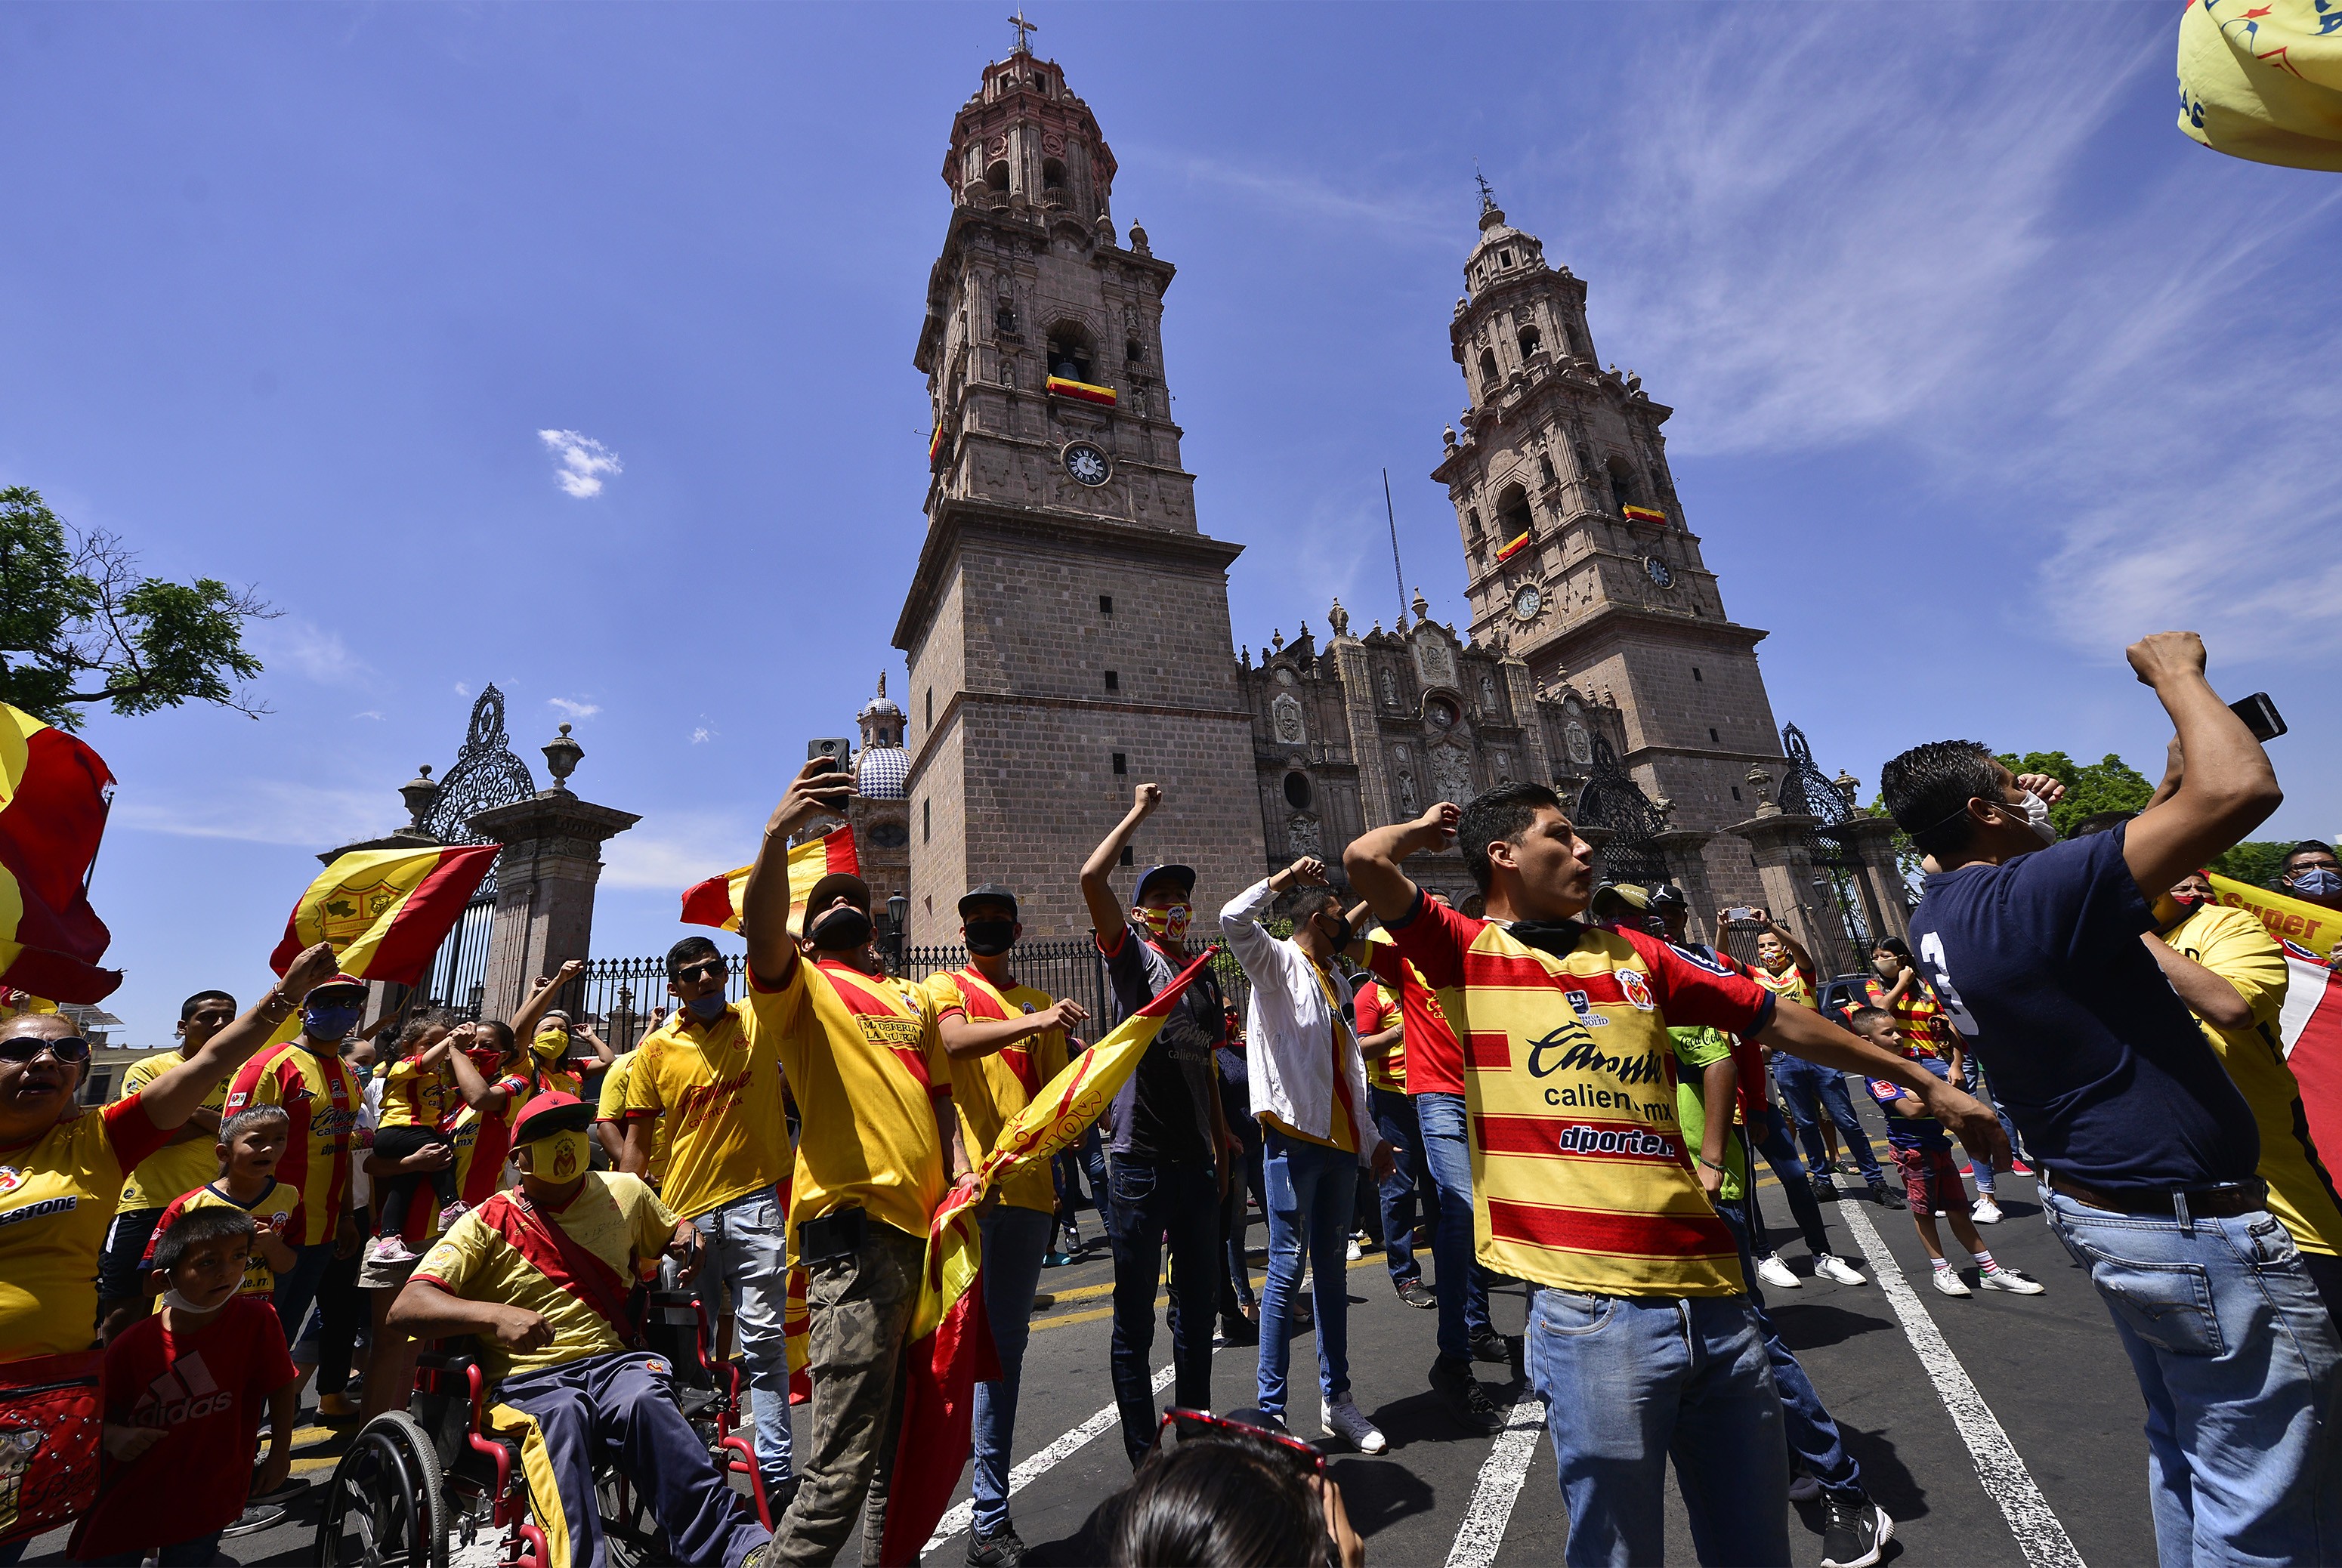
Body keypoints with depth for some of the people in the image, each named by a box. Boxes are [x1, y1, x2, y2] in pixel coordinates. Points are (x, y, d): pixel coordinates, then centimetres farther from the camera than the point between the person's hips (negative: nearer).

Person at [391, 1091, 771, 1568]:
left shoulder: (624, 1192, 13)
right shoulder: (487, 1225, 3)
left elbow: (672, 1229, 32)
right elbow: (405, 1309, -8)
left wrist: (689, 1242, 5)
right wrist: (495, 1315, -26)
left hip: (615, 1362, 1)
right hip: (529, 1381, -1)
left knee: (645, 1402, -35)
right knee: (561, 1419, -39)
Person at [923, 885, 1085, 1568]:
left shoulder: (1041, 1005, 16)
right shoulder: (944, 986, 6)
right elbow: (954, 1040, -17)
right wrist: (1035, 1022, -28)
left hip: (1026, 1186, 4)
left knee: (1006, 1346, 11)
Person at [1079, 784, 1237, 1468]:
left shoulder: (1205, 978, 14)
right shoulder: (1131, 955, -5)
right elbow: (1092, 878, -20)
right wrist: (1138, 813, -10)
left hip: (1197, 1161, 7)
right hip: (1141, 1161, -6)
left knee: (1198, 1306, 19)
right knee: (1135, 1315, 6)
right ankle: (1145, 1456, 22)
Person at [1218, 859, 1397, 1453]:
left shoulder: (1336, 981, 19)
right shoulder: (1278, 963, -3)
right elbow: (1233, 921, -24)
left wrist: (1371, 1138, 22)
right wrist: (1285, 878, -22)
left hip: (1341, 1140, 7)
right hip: (1295, 1136, -7)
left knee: (1333, 1269, 14)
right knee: (1287, 1268, -1)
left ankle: (1336, 1399, 25)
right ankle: (1270, 1410, 10)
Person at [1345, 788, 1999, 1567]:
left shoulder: (1634, 955, 14)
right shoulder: (1469, 953, -2)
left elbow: (1777, 1019, 20)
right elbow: (1367, 859, -16)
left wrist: (1924, 1082, 25)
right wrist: (1426, 829, 5)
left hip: (1712, 1292, 5)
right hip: (1591, 1306, -5)